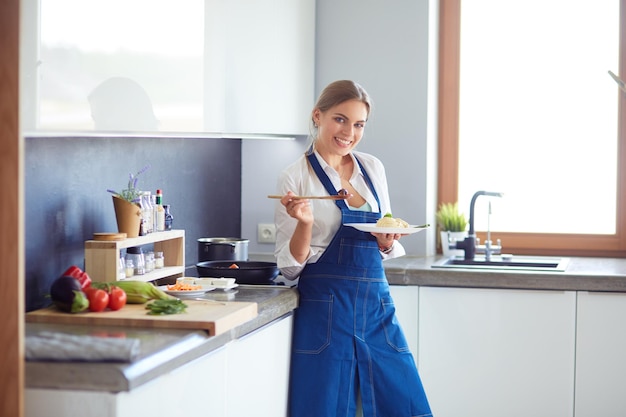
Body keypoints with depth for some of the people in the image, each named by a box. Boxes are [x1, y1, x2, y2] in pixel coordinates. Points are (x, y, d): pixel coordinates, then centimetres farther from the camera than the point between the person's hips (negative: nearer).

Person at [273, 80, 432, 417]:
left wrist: (387, 241, -4)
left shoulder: (373, 168, 10)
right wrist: (305, 223, -21)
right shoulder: (294, 177, -4)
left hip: (376, 305, 5)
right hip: (326, 311, -4)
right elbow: (290, 267, -4)